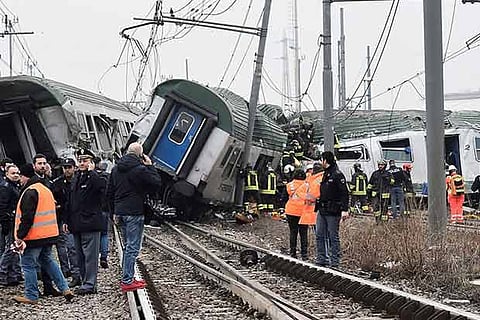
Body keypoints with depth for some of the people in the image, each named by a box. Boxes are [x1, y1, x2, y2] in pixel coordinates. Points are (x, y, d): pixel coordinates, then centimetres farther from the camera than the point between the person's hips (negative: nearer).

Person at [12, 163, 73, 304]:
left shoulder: (30, 192, -14)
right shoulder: (46, 190, 16)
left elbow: (27, 217, -20)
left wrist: (20, 236, -17)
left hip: (34, 235, -9)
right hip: (49, 234, 9)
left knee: (28, 264, 0)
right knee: (48, 261, 18)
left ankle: (31, 296, 4)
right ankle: (65, 289, 12)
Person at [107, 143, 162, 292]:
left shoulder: (116, 169, 12)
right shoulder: (140, 169, -14)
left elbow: (109, 193, 16)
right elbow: (157, 183, -10)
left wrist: (114, 211, 22)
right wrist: (150, 166, -1)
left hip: (120, 212, 8)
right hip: (134, 212, -8)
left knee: (128, 246, 17)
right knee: (133, 247, -5)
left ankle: (128, 278, 20)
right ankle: (127, 281, -6)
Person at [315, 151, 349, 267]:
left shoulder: (337, 174, -11)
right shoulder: (326, 174, 16)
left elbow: (344, 193, -15)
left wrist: (344, 209, -21)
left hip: (332, 211, -9)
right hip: (322, 210, 9)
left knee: (333, 236, -3)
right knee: (320, 236, 9)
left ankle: (335, 261, 2)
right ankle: (322, 259, 15)